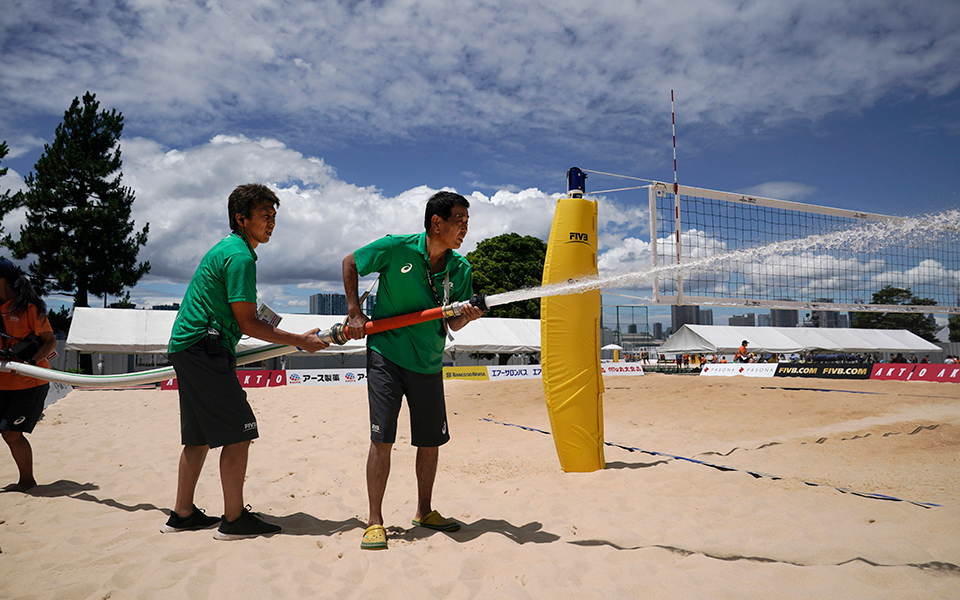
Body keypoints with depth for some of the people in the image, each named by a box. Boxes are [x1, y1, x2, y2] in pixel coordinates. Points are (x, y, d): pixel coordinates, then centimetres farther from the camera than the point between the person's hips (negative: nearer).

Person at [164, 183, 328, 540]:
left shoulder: (225, 248, 19)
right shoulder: (240, 257, -13)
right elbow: (247, 324, -16)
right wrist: (300, 341, -11)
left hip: (186, 347, 11)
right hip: (205, 350, -11)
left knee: (199, 436, 15)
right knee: (238, 433, -7)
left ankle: (183, 515, 23)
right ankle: (234, 520, -1)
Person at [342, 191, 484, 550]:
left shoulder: (460, 269, -2)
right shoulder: (395, 248, -12)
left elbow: (452, 324, 2)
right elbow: (349, 263, 3)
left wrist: (467, 317, -21)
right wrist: (354, 312, -2)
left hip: (429, 364, 4)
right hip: (386, 355, -4)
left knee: (431, 440, 9)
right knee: (382, 438, -7)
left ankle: (424, 511, 29)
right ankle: (375, 521, 7)